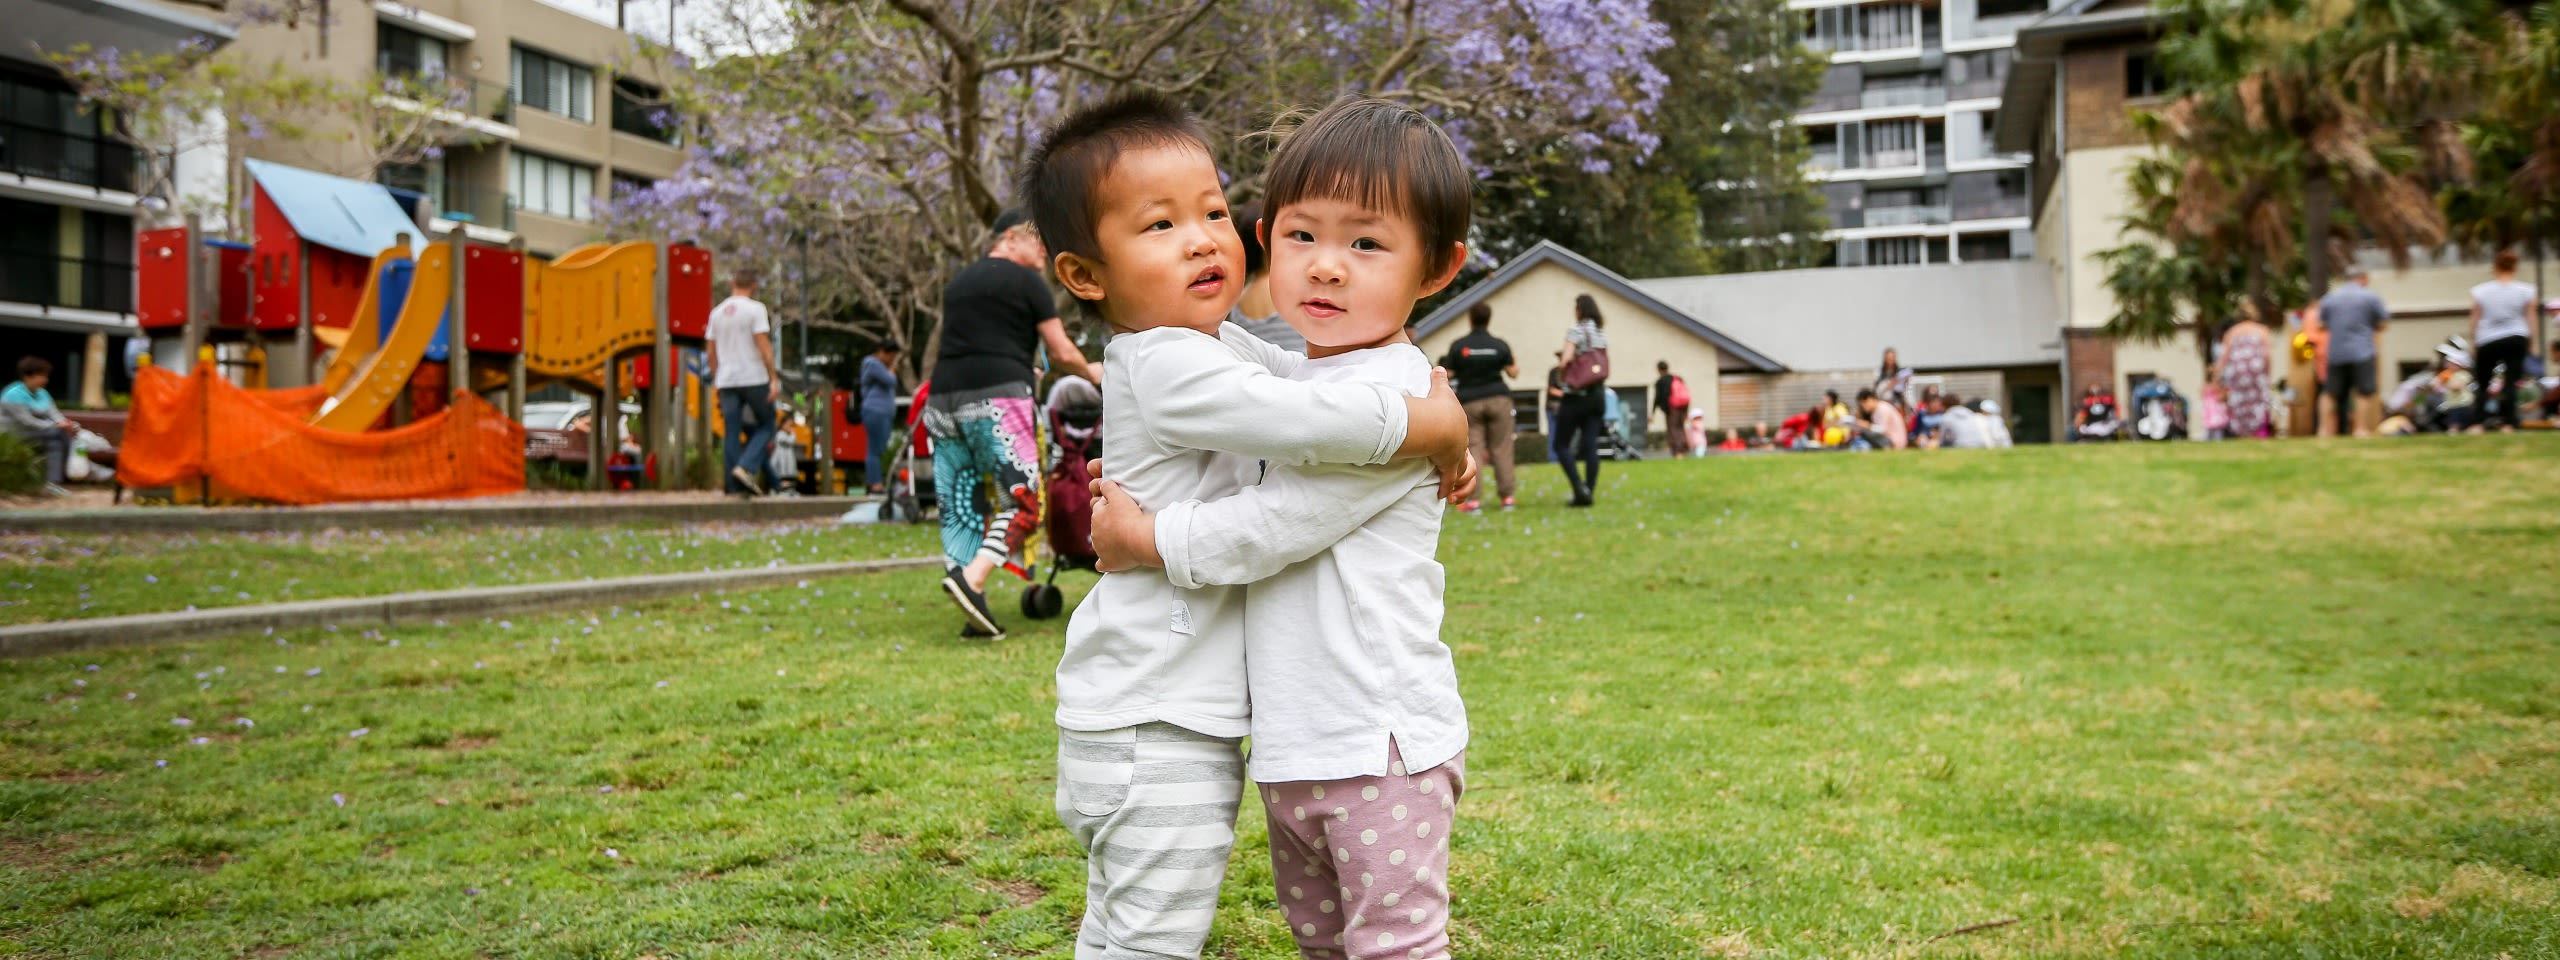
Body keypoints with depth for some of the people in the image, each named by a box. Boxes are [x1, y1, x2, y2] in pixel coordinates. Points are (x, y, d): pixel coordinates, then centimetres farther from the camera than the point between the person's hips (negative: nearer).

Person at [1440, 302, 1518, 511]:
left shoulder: (1458, 346, -2)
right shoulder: (1500, 345, 2)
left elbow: (1448, 374, -1)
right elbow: (1513, 372, 5)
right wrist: (1516, 364, 27)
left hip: (1469, 402, -1)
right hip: (1498, 399, 1)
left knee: (1472, 448, -1)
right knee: (1501, 448, 4)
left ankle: (1472, 499, -9)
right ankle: (1507, 496, 3)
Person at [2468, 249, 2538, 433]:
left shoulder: (2480, 292, 1)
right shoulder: (2526, 292, 1)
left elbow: (2474, 321, 3)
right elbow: (2531, 321, 3)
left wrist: (2473, 345, 11)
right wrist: (2531, 346, 10)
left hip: (2487, 342, 0)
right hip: (2516, 340, 0)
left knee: (2482, 383, 9)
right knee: (2512, 382, 0)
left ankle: (2479, 423, 6)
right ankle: (2508, 423, -9)